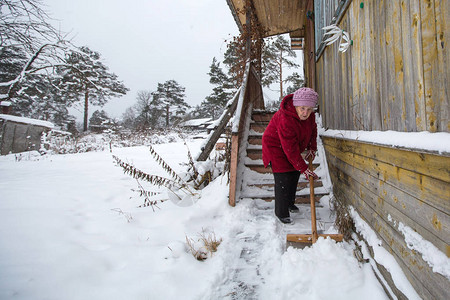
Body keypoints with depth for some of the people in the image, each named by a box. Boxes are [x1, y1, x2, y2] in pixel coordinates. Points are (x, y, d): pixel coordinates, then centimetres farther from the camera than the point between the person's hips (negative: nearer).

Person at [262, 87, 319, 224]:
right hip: (276, 147, -8)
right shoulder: (285, 120, -37)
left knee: (295, 175, 15)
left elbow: (313, 129, 11)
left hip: (293, 146, 8)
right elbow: (291, 150, -33)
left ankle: (290, 203, 37)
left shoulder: (309, 114, -12)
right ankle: (282, 213, 4)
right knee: (283, 179, -12)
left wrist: (312, 148, 3)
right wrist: (304, 168, -27)